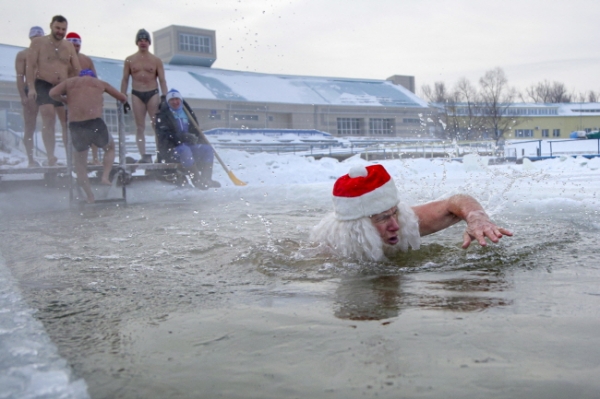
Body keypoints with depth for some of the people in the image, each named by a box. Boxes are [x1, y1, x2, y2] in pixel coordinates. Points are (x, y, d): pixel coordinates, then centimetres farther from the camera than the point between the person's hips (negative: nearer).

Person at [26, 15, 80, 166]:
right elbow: (31, 66, -5)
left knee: (68, 122, 2)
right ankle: (50, 156, -19)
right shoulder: (38, 43, 1)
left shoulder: (69, 46, 12)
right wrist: (31, 87, -15)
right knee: (49, 118, -19)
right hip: (44, 86, -4)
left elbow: (78, 70, 10)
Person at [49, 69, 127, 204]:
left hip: (75, 125, 1)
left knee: (80, 160, 17)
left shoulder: (69, 82, 20)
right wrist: (121, 101, 48)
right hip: (95, 122, -1)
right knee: (110, 147, 27)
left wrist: (66, 100, 24)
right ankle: (105, 176, 7)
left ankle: (90, 197, 13)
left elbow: (53, 93, 5)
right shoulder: (100, 82, 20)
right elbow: (123, 98, 25)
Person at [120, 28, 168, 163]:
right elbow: (125, 80, 10)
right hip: (137, 95, 1)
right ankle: (144, 155, -3)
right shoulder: (129, 60, 9)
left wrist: (164, 97, -8)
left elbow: (162, 80, 4)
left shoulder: (156, 60, 6)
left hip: (153, 94, -1)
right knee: (140, 127, -2)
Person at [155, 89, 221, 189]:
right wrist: (183, 137, -30)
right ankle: (197, 180, -38)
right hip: (170, 149, -6)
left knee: (208, 149, -14)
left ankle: (206, 178, -21)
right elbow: (164, 135, -14)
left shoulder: (187, 113, 19)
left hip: (188, 145, 6)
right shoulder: (163, 116, 1)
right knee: (185, 151, -37)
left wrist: (198, 138, -4)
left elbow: (195, 130, 22)